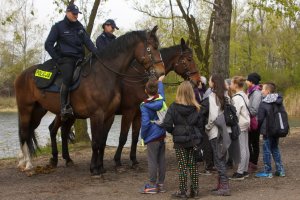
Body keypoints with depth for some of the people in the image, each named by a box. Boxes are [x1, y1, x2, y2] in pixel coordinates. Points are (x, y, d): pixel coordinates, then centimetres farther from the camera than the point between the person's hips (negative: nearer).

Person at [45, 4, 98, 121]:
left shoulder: (79, 27, 17)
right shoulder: (58, 26, 2)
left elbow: (87, 41, 10)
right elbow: (48, 45, 1)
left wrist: (97, 53, -6)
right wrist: (57, 59, -7)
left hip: (79, 58, 7)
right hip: (65, 58, -7)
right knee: (68, 77, -30)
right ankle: (64, 108, -35)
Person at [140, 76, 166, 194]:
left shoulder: (144, 105, -12)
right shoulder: (161, 99, 2)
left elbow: (145, 123, -19)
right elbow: (161, 90, 26)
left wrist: (143, 135, -5)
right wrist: (160, 81, 44)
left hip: (152, 137, -6)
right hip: (162, 135, 6)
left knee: (152, 161, -2)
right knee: (161, 160, 10)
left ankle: (152, 186, 1)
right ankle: (161, 185, 16)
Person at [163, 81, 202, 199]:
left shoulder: (174, 107, -11)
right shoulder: (196, 107, -4)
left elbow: (167, 125, -16)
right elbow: (200, 124, -6)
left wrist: (174, 131, 2)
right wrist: (195, 132, 11)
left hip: (180, 140, -2)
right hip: (194, 139, 2)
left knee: (182, 166, 6)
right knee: (193, 165, 11)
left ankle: (182, 191, 10)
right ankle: (194, 190, 16)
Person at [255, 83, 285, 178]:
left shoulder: (263, 104, -15)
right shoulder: (279, 102, 4)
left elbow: (260, 118, -11)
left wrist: (258, 127, 6)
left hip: (267, 130, -6)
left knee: (267, 150, 2)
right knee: (275, 149, 17)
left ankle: (267, 172, 5)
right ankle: (280, 170, 18)